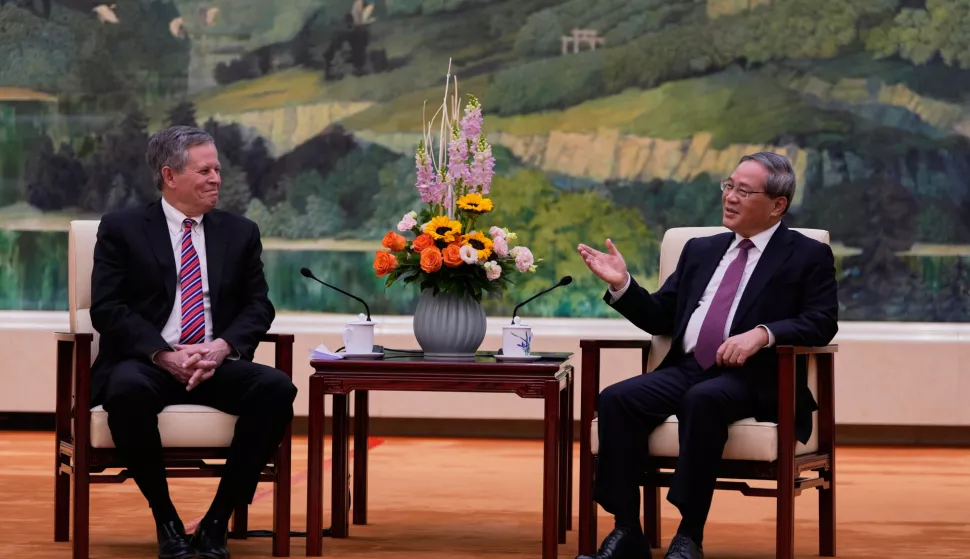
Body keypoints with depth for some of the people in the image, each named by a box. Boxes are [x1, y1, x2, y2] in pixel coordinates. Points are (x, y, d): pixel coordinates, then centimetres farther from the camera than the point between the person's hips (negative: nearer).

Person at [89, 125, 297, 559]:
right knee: (128, 390, -39)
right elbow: (107, 308, -4)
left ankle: (217, 522, -18)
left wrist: (223, 347, -12)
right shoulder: (121, 229, 6)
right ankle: (165, 520, -19)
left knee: (277, 387, -29)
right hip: (145, 363, -3)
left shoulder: (240, 233, 16)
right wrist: (164, 355, -18)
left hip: (217, 365, 3)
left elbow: (258, 307, 10)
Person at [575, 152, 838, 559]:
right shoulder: (701, 251, 22)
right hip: (685, 369, 5)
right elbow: (659, 318, 21)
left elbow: (822, 323, -6)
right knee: (616, 399, -23)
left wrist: (762, 334, -21)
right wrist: (621, 284, 3)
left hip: (750, 378, -5)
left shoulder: (808, 257, 7)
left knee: (703, 399, -38)